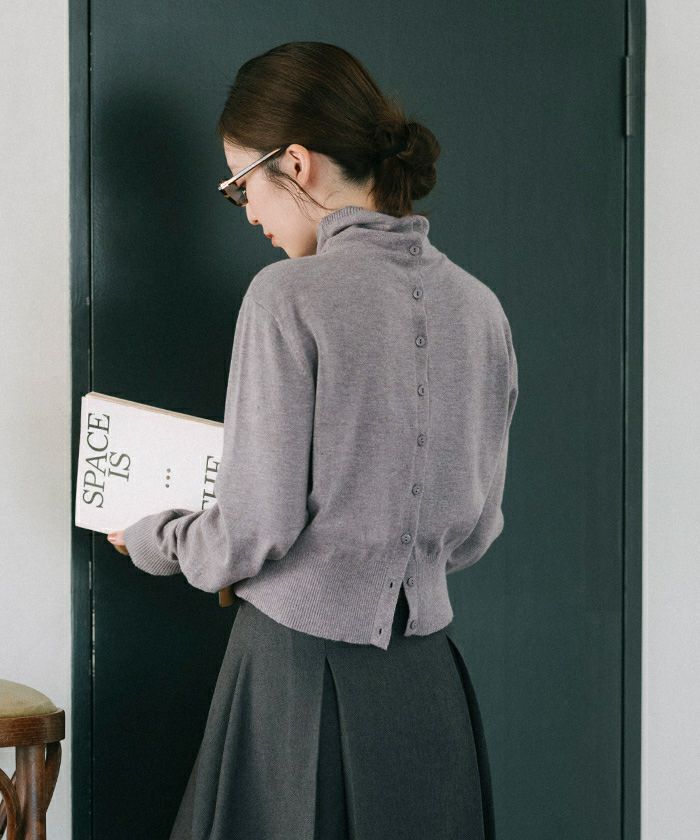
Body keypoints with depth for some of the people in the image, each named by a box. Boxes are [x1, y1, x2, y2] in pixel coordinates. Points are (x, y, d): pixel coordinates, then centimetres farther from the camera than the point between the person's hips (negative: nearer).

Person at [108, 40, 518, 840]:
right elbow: (474, 528, 11)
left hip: (303, 675, -6)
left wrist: (148, 539, 6)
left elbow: (254, 530, -13)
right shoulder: (479, 307, 5)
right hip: (428, 683, 6)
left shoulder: (290, 297, -13)